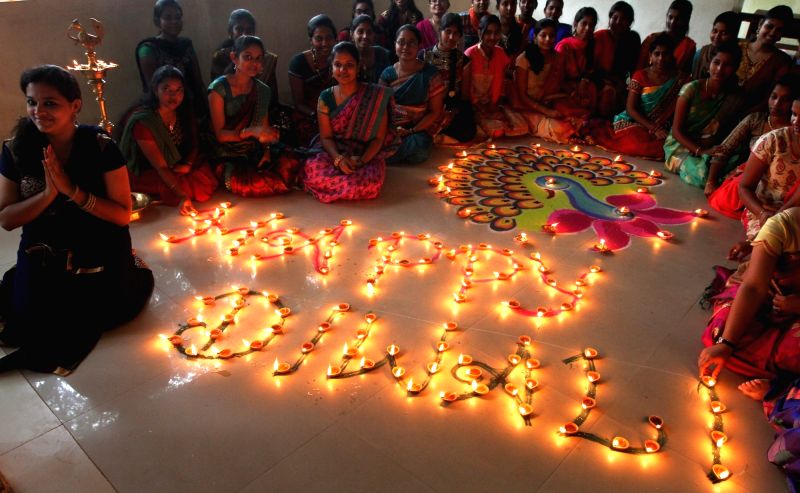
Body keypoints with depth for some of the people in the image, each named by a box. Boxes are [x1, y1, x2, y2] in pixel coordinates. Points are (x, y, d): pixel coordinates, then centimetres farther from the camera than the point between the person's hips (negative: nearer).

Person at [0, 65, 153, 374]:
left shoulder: (101, 147, -13)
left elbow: (123, 214, -13)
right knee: (34, 327, -10)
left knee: (118, 308, -16)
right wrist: (48, 193, -21)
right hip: (43, 256, 2)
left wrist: (72, 190, -24)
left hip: (100, 253, -1)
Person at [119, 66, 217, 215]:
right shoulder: (141, 121, -23)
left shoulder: (184, 112, -5)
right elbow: (160, 167, -27)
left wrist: (188, 164, -16)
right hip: (146, 174, -6)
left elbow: (195, 144, 7)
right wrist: (182, 196, -38)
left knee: (208, 178, -19)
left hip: (178, 167, 6)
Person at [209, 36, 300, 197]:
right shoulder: (219, 89, -7)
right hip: (228, 156, -4)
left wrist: (266, 150, -10)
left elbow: (265, 129, 12)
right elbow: (220, 134, -11)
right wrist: (251, 131, -27)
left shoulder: (263, 90, 11)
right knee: (243, 184, -37)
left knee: (291, 164, -26)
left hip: (255, 153, 5)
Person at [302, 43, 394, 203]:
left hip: (367, 155, -1)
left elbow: (379, 137, -3)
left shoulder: (376, 96, -3)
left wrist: (362, 161, -19)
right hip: (334, 152, 1)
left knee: (370, 184, -35)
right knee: (313, 173, -33)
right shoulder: (326, 98, 3)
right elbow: (326, 136, 1)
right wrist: (338, 159, -19)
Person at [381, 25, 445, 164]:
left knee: (418, 150, -35)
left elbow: (435, 112, -2)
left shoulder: (431, 74, -3)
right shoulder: (388, 73, 6)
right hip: (391, 129, 0)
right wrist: (391, 130, -14)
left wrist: (411, 131, -13)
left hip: (418, 130, 0)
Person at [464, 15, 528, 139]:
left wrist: (494, 106, -10)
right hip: (474, 106, -6)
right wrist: (483, 110, -17)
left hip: (493, 105, 6)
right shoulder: (470, 55, -12)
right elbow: (465, 89, -11)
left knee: (521, 126, -16)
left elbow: (501, 85, 7)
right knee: (497, 130, -32)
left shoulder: (501, 54, 4)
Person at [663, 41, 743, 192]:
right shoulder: (691, 89, -11)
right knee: (703, 175, -32)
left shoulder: (735, 98, -3)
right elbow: (676, 131, -11)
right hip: (680, 146, -3)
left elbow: (722, 134, -2)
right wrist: (701, 151, -23)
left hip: (709, 149, 3)